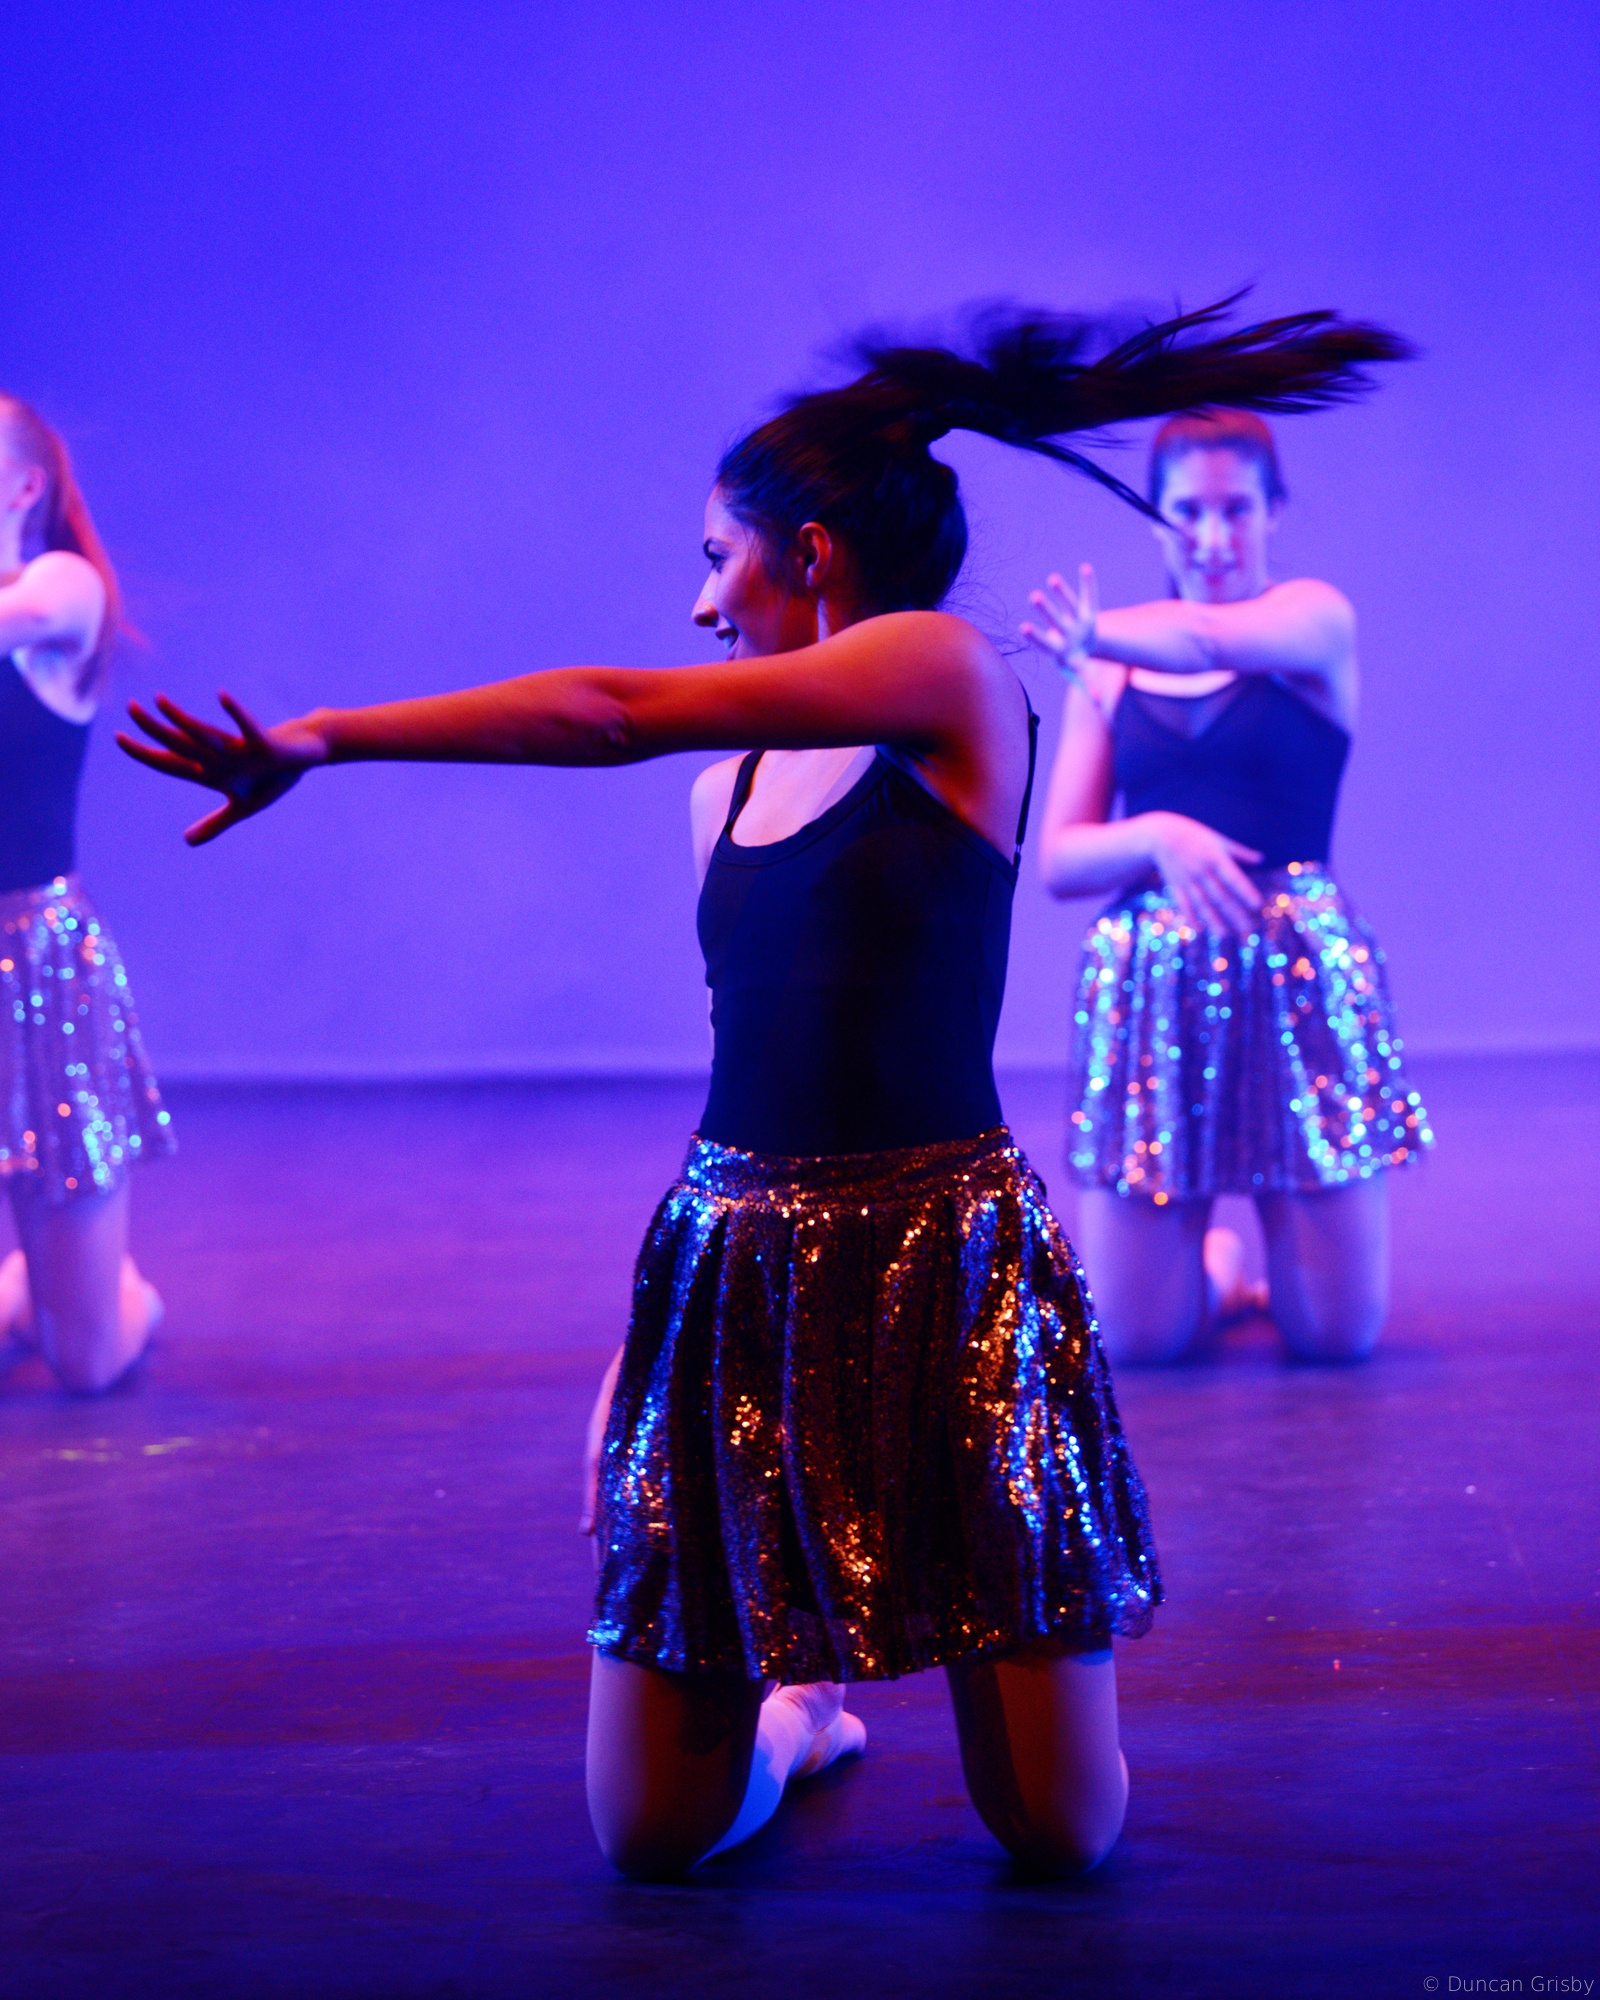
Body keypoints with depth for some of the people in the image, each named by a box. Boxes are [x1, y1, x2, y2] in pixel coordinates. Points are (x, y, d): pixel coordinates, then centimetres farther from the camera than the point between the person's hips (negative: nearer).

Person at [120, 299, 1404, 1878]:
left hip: (946, 1273, -5)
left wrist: (325, 736, -15)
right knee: (651, 1833, 2)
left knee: (1060, 1833, -1)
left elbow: (617, 712, -16)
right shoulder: (726, 782, 14)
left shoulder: (951, 679, -7)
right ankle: (795, 1706, 34)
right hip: (733, 1270, 5)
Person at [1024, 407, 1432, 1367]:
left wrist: (1092, 634, -8)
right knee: (1136, 1340, -1)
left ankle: (1268, 1260, 34)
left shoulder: (1317, 615, 2)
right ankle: (1218, 1262, 33)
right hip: (1149, 984, 2)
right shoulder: (1109, 671, 10)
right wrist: (1156, 836, -13)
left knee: (1340, 1333, -1)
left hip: (1299, 975, -2)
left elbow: (1205, 638, -22)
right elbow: (1059, 860, 4)